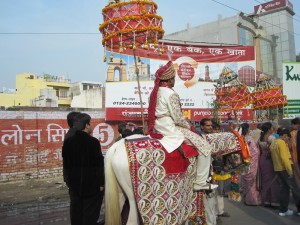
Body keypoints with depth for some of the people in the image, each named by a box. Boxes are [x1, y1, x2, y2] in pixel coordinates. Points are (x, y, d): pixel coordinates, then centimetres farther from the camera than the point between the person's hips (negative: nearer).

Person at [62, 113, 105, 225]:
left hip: (74, 184, 5)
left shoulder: (68, 142, 2)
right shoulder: (93, 142, -16)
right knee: (90, 215, 5)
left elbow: (65, 164, 9)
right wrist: (101, 183, -6)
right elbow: (99, 164, -15)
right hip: (91, 185, -5)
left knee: (76, 214, 15)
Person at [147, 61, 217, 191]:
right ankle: (200, 183, 3)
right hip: (170, 130, -10)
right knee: (205, 147, -3)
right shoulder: (171, 94, -19)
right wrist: (189, 126, 0)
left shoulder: (156, 91, 8)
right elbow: (178, 118, -19)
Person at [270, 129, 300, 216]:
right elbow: (284, 157, -22)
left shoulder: (273, 143, 13)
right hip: (285, 168, -8)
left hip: (278, 169, 8)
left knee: (284, 188, 14)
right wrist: (290, 170, -19)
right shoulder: (281, 142, -14)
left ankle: (283, 210, 17)